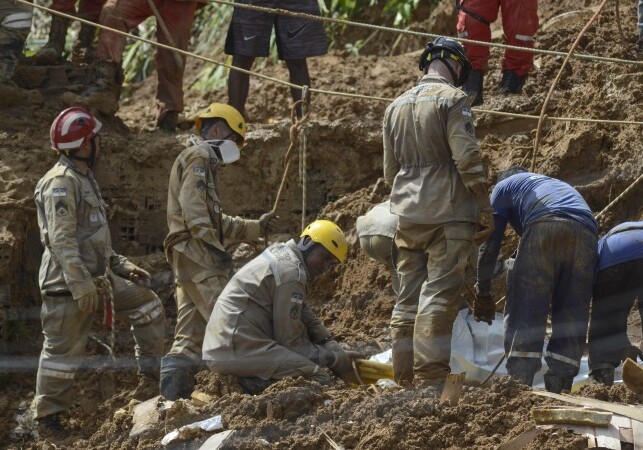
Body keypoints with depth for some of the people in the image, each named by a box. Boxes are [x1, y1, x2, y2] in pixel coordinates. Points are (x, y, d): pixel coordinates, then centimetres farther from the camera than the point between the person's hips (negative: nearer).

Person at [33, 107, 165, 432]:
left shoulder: (83, 179, 18)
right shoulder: (61, 182, -15)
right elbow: (61, 239, -23)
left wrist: (122, 265, 19)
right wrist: (81, 284, -28)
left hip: (98, 277, 10)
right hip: (67, 283, -10)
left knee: (147, 305, 14)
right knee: (62, 350, -4)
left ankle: (151, 374, 21)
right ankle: (48, 417, 4)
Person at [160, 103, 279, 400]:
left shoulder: (201, 161, 29)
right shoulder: (199, 157, -3)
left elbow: (217, 222, 29)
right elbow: (193, 209, -17)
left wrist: (256, 227, 24)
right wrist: (213, 247, -21)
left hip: (186, 261, 11)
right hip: (198, 254, -11)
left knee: (190, 335, 7)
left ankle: (172, 397, 4)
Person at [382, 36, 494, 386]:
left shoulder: (397, 106, 16)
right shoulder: (452, 100, -6)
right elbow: (467, 159, -13)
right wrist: (484, 207, -7)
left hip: (407, 215, 7)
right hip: (447, 213, -7)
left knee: (408, 297, 9)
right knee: (439, 294, -9)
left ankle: (403, 377, 10)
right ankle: (432, 376, -15)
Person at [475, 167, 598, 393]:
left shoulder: (504, 186, 30)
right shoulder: (561, 185, 44)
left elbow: (490, 244, 20)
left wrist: (483, 292, 25)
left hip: (545, 225, -4)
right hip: (586, 233, 4)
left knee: (525, 313, -3)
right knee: (571, 319, 8)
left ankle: (518, 384, -12)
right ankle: (558, 389, 2)